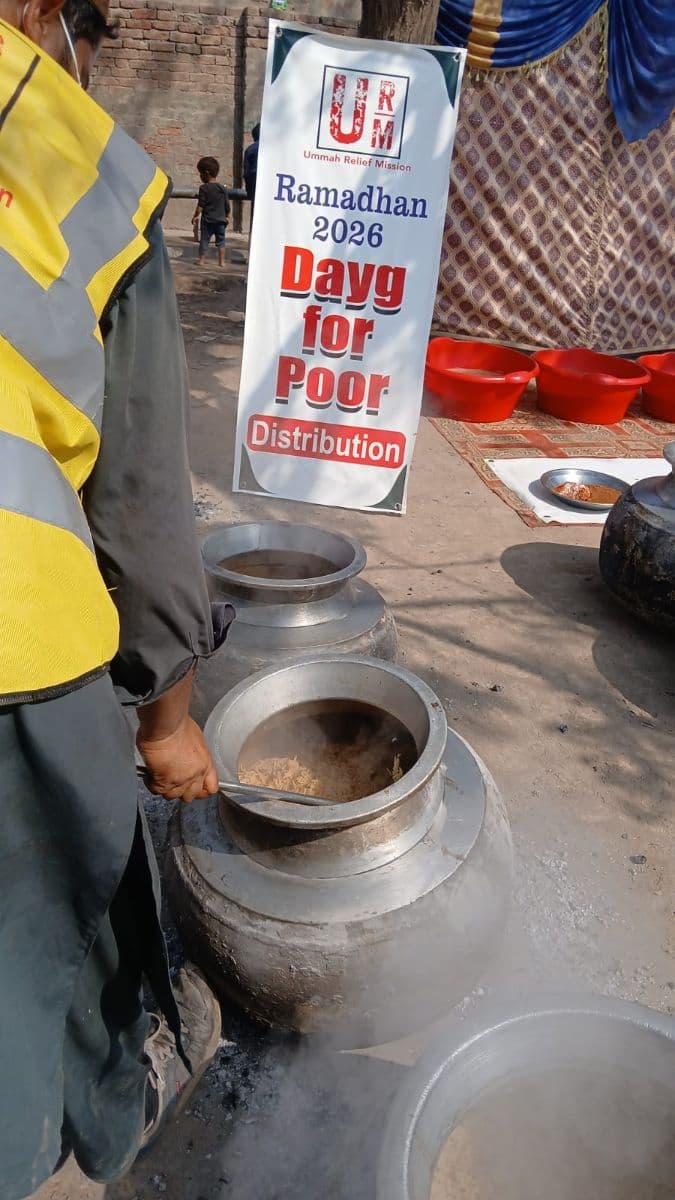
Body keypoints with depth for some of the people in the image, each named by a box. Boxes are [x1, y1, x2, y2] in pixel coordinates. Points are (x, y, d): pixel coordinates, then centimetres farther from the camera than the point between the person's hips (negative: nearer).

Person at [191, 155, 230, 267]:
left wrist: (196, 216, -2)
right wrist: (227, 216, 19)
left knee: (204, 240, 6)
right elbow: (227, 205, 6)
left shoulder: (204, 188, -10)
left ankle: (201, 260, 8)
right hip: (221, 220, 3)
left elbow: (200, 205, -11)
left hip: (207, 220, -3)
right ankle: (221, 261, 9)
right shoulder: (223, 189, 2)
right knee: (220, 241, 9)